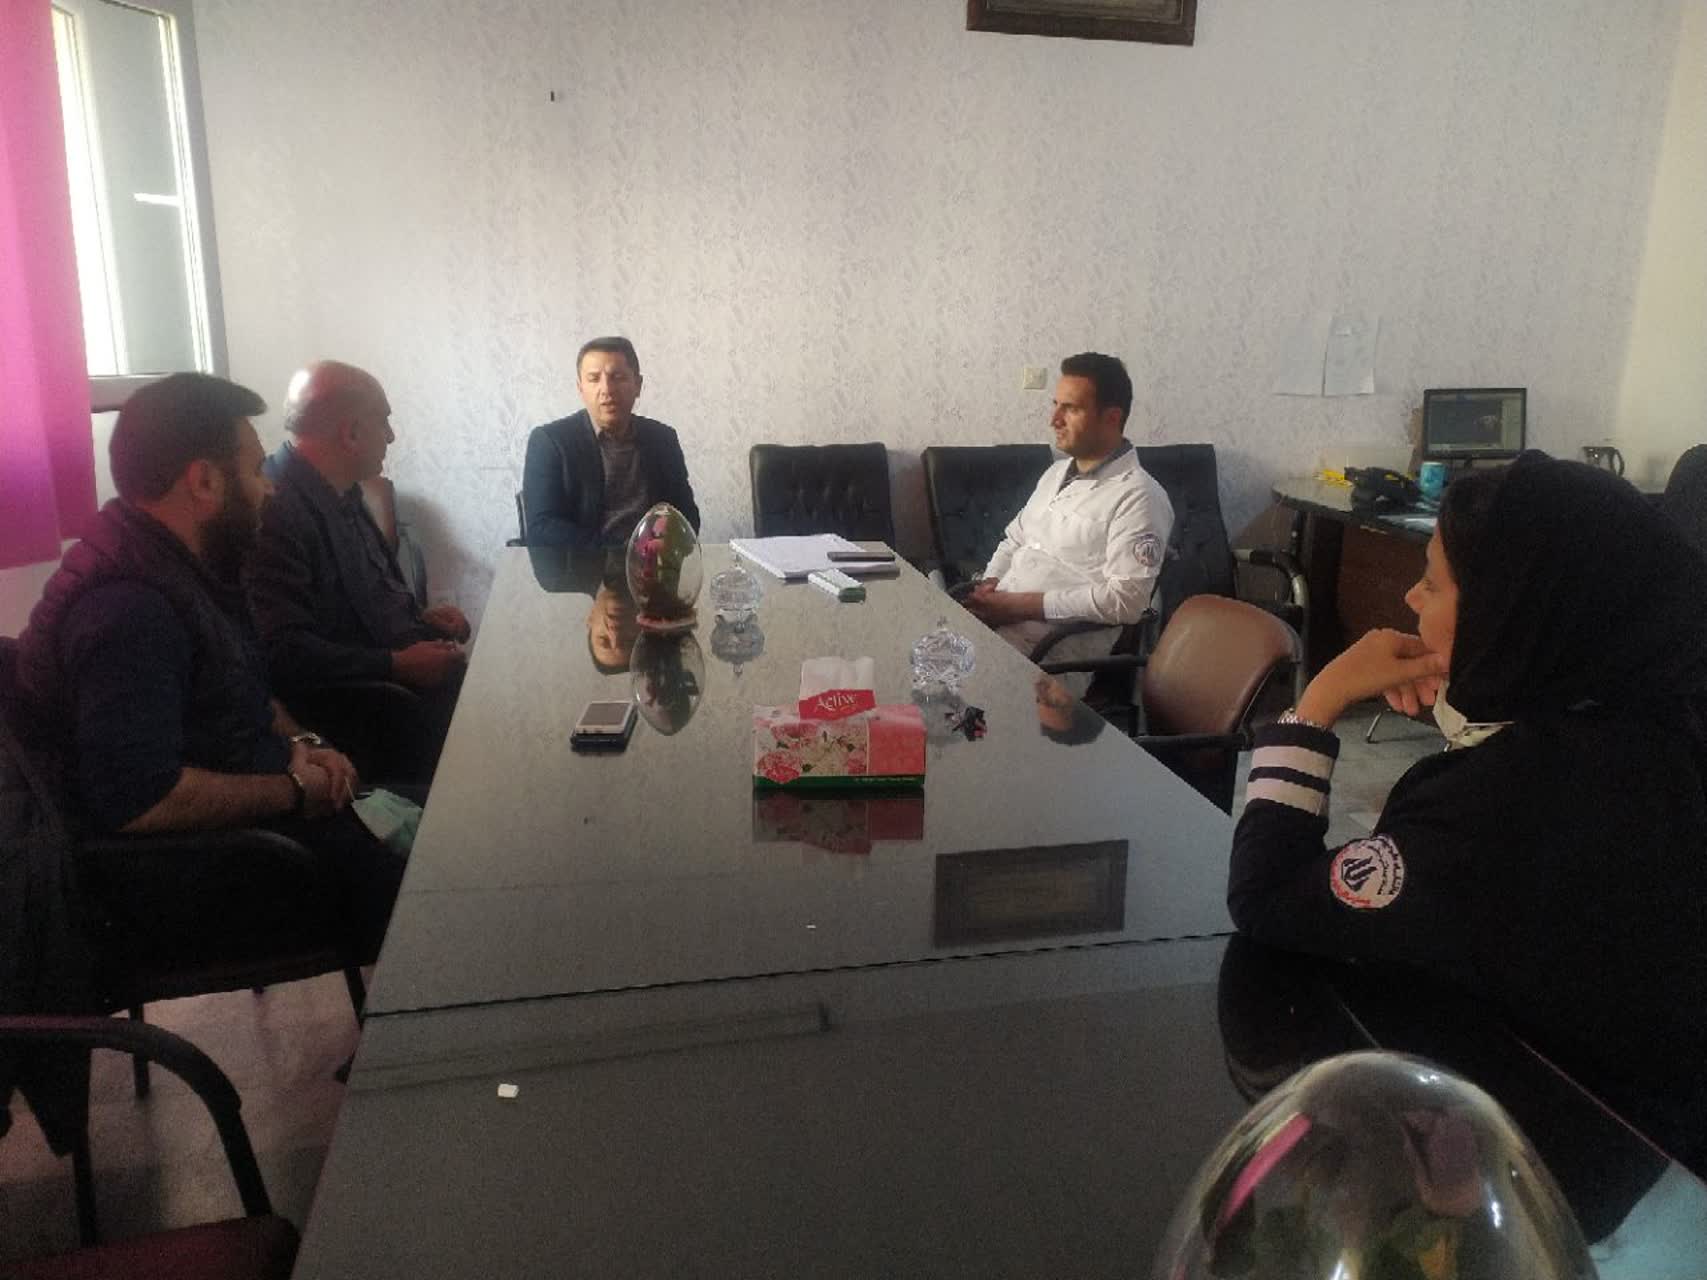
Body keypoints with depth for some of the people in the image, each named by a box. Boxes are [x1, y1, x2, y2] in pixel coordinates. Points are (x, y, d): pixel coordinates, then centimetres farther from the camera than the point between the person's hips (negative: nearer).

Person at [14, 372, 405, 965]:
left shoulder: (187, 564, 6)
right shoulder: (129, 610, -26)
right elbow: (137, 798, -32)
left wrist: (299, 741, 0)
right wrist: (293, 791, -20)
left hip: (256, 802, 10)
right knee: (407, 879, -18)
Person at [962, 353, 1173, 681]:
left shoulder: (1138, 497, -11)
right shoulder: (1058, 472, 16)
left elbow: (1125, 599, -20)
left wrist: (1021, 605, -19)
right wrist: (988, 586, 2)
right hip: (999, 613, 8)